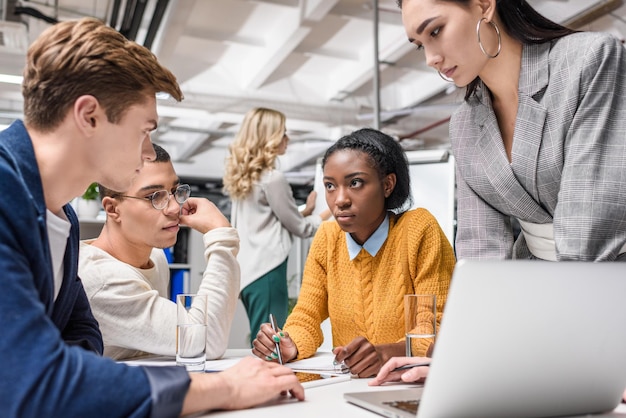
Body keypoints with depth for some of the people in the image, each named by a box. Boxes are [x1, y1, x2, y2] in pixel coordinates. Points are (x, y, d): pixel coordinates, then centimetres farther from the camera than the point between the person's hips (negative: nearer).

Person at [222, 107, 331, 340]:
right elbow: (300, 228, -5)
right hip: (267, 271, -9)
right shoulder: (273, 179, -13)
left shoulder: (243, 178, 11)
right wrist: (330, 212, 10)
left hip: (247, 270, 9)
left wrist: (307, 209, 19)